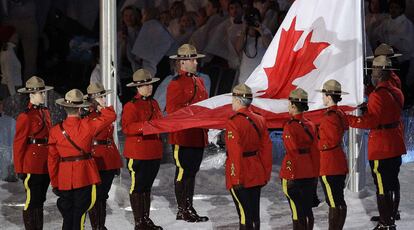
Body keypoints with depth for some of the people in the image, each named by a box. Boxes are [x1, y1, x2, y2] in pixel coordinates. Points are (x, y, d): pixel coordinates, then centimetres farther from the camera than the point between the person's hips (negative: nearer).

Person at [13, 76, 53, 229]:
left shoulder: (45, 112, 12)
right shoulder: (25, 116, -12)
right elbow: (19, 144, -11)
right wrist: (19, 169, -12)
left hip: (45, 165, 8)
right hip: (32, 165, -8)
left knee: (40, 200, 14)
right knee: (32, 201, -2)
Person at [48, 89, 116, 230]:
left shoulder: (55, 131, -2)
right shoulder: (87, 125, -9)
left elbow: (52, 159, 1)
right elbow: (110, 116, 2)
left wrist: (55, 183, 9)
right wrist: (103, 107, 21)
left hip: (64, 179, 3)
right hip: (85, 176, -3)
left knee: (67, 216, 11)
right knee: (79, 214, -1)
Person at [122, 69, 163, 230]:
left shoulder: (153, 103, 14)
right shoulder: (131, 106, -10)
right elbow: (126, 127, -20)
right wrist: (146, 126, -29)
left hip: (154, 152, 7)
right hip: (137, 154, -7)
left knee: (147, 186, 16)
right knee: (137, 186, -1)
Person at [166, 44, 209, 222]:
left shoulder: (199, 81, 16)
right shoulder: (176, 84, -11)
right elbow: (172, 109, -17)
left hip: (198, 136, 8)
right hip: (183, 137, -8)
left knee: (192, 172, 13)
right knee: (183, 172, -3)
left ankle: (189, 209, 19)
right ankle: (182, 210, 2)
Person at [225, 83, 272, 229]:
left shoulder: (233, 123, -16)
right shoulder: (260, 120, 4)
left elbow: (235, 153, -18)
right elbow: (266, 149, 7)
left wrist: (236, 179, -14)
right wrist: (266, 173, 13)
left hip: (241, 179, -6)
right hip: (257, 176, 6)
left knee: (244, 214, -4)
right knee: (254, 214, 13)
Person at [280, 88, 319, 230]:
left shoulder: (290, 126, -14)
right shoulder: (310, 125, 6)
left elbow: (292, 153, -15)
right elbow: (315, 151, 9)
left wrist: (289, 177, -11)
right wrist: (315, 173, 16)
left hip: (294, 175, -6)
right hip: (309, 174, 6)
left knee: (297, 212, -3)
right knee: (307, 210, 13)